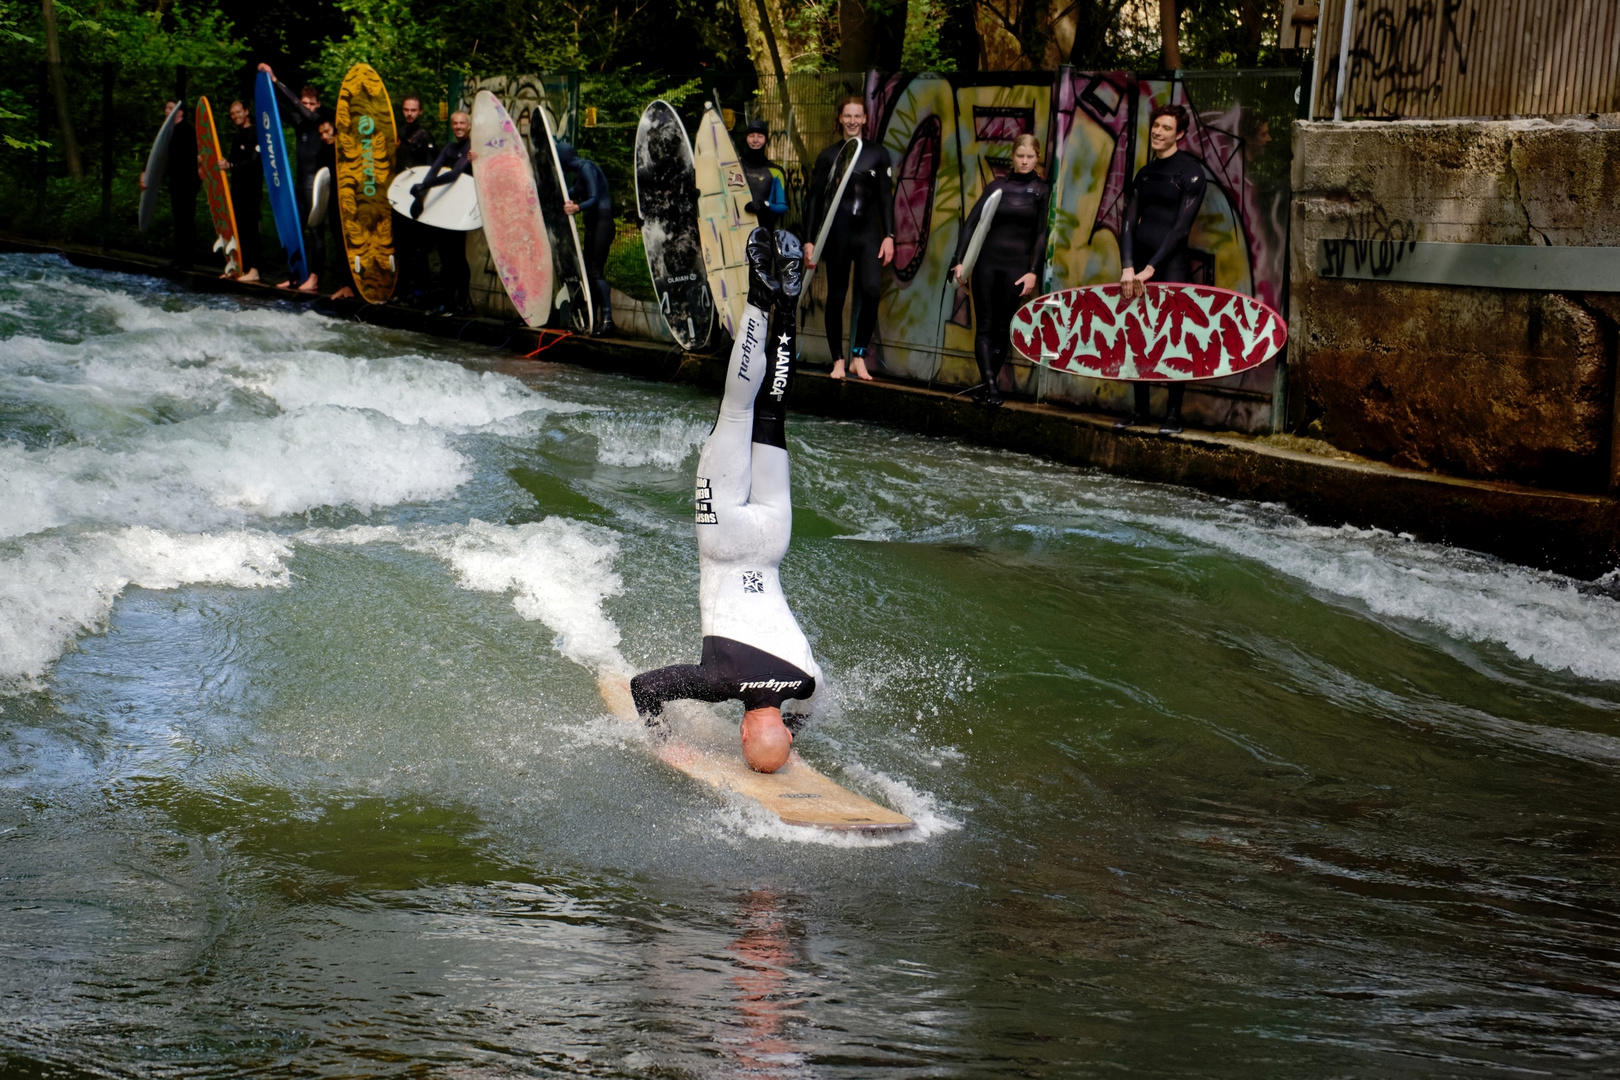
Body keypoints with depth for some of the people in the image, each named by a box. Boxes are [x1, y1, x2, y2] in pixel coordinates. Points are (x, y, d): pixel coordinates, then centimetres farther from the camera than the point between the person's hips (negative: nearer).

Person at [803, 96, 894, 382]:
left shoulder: (878, 155, 9)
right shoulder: (829, 156, 7)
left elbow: (885, 197, 9)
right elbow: (815, 199, 6)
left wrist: (888, 235, 0)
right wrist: (809, 240, 1)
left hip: (868, 233, 0)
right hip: (837, 233, 0)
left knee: (871, 291, -17)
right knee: (836, 296, 1)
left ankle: (859, 356, -7)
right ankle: (838, 361, 9)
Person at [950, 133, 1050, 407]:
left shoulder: (1042, 190, 4)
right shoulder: (998, 185, 7)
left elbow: (1041, 234, 0)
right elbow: (972, 223, 4)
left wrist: (1034, 272, -8)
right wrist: (959, 260, -5)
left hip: (1017, 265, -1)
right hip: (986, 261, 1)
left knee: (1002, 327, 1)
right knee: (984, 325, -8)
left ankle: (987, 385, 8)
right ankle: (990, 385, -14)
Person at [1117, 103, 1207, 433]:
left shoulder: (1190, 171, -5)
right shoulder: (1144, 173, 14)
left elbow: (1182, 226, -11)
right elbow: (1129, 222, 6)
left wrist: (1151, 268, -15)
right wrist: (1128, 266, -10)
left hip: (1170, 264, -6)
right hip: (1139, 263, 6)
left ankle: (1174, 415, 0)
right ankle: (1138, 409, 15)